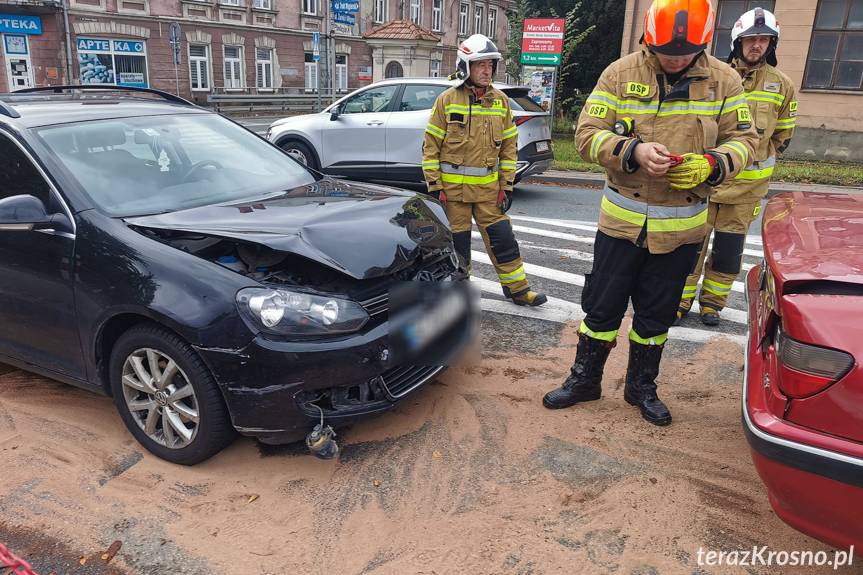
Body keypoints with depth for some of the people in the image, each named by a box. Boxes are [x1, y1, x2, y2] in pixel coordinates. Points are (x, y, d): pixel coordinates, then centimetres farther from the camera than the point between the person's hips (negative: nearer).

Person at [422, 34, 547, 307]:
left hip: (488, 186, 3)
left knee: (502, 237, 5)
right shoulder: (447, 100, -4)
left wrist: (506, 185, 5)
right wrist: (434, 187, -7)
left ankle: (517, 288, 17)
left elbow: (509, 145, 10)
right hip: (453, 186, -3)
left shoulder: (500, 100, 6)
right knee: (457, 242, 6)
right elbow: (431, 145, -3)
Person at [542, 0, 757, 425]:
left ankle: (641, 386, 33)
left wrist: (711, 165, -19)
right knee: (602, 306, 7)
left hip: (682, 226, 2)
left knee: (656, 315, 14)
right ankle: (585, 378, 27)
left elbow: (742, 140, 3)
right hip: (622, 219, -1)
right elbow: (587, 134, -9)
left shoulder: (723, 80, -1)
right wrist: (633, 151, -26)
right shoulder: (620, 74, -5)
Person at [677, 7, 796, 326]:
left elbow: (783, 135, 14)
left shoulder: (781, 86, 5)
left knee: (729, 248, 8)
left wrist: (754, 160, 9)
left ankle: (713, 301, 22)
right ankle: (681, 299, 12)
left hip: (747, 184, 2)